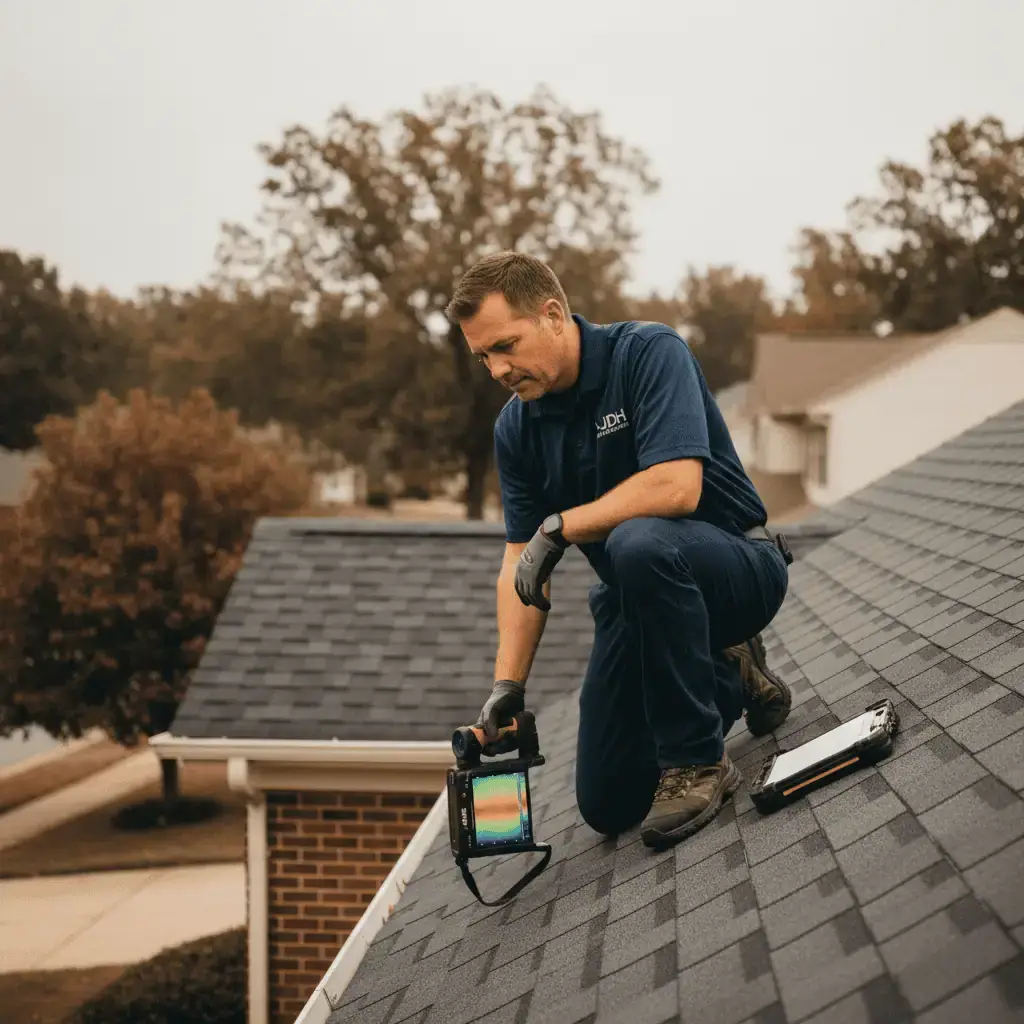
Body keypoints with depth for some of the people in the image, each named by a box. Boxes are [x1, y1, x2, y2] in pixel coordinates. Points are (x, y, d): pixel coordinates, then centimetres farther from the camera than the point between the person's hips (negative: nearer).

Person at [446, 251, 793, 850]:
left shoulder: (650, 352, -20)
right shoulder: (516, 429, -1)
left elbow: (677, 486, -34)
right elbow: (520, 565, -2)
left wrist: (560, 527, -26)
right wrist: (508, 685, -13)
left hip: (738, 565, -6)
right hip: (637, 596, 7)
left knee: (640, 544, -41)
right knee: (608, 806, 1)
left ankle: (697, 761, -23)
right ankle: (730, 679, 24)